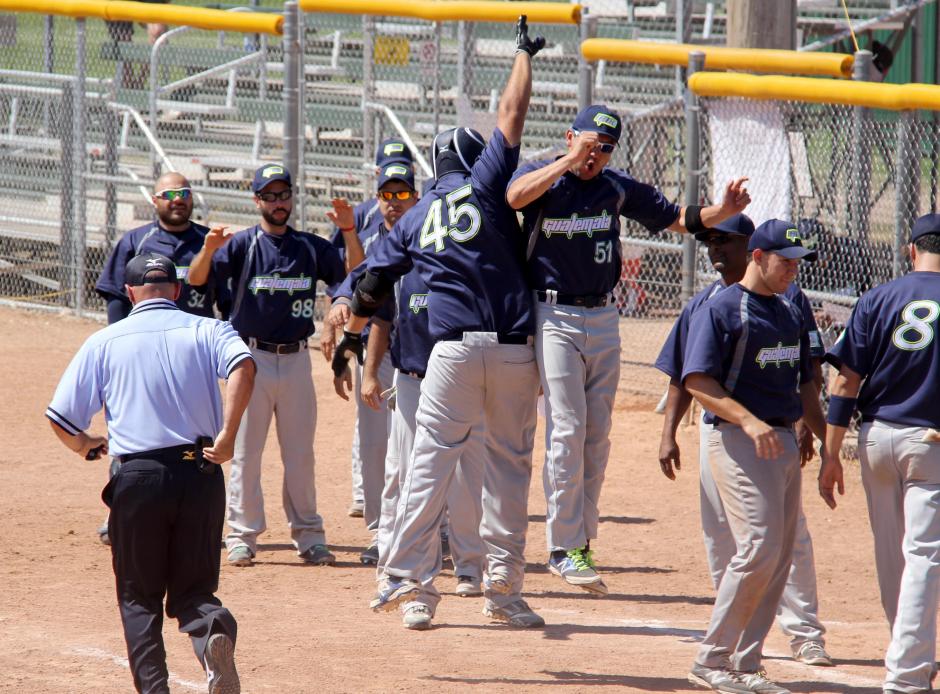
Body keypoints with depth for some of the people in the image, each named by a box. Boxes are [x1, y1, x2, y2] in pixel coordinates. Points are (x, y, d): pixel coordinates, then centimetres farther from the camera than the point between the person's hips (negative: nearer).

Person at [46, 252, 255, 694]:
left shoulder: (104, 343, 9)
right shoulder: (207, 330, 9)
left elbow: (61, 420, 7)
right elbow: (242, 363, -14)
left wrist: (87, 446, 28)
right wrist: (227, 436, -15)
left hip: (138, 476, -1)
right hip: (200, 475, 1)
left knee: (139, 596, 12)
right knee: (193, 588, 9)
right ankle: (213, 627, -25)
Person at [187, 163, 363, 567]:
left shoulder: (311, 247, 7)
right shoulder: (243, 245, -2)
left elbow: (355, 273, -2)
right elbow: (196, 278, -14)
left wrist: (349, 231, -17)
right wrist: (208, 249, -35)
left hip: (296, 359, 3)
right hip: (252, 356, -3)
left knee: (300, 452, 7)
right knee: (245, 450, -1)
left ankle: (308, 536, 13)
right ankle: (242, 536, 4)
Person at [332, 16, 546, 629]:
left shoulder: (414, 219, 13)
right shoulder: (485, 183, 4)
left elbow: (373, 284, 14)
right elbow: (512, 114, 7)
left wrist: (352, 336, 27)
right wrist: (525, 53, 21)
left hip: (455, 348, 1)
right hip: (514, 347, -1)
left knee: (431, 458, 1)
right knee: (511, 463, 6)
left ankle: (412, 579, -7)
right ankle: (504, 589, 6)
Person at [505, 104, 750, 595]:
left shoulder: (617, 188, 8)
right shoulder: (540, 175, -4)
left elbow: (677, 218, 13)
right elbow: (515, 196, -27)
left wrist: (722, 211, -5)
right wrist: (571, 159, -29)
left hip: (603, 319, 5)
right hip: (553, 317, -5)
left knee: (597, 434, 7)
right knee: (566, 430, -11)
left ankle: (582, 540, 16)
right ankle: (564, 548, -7)